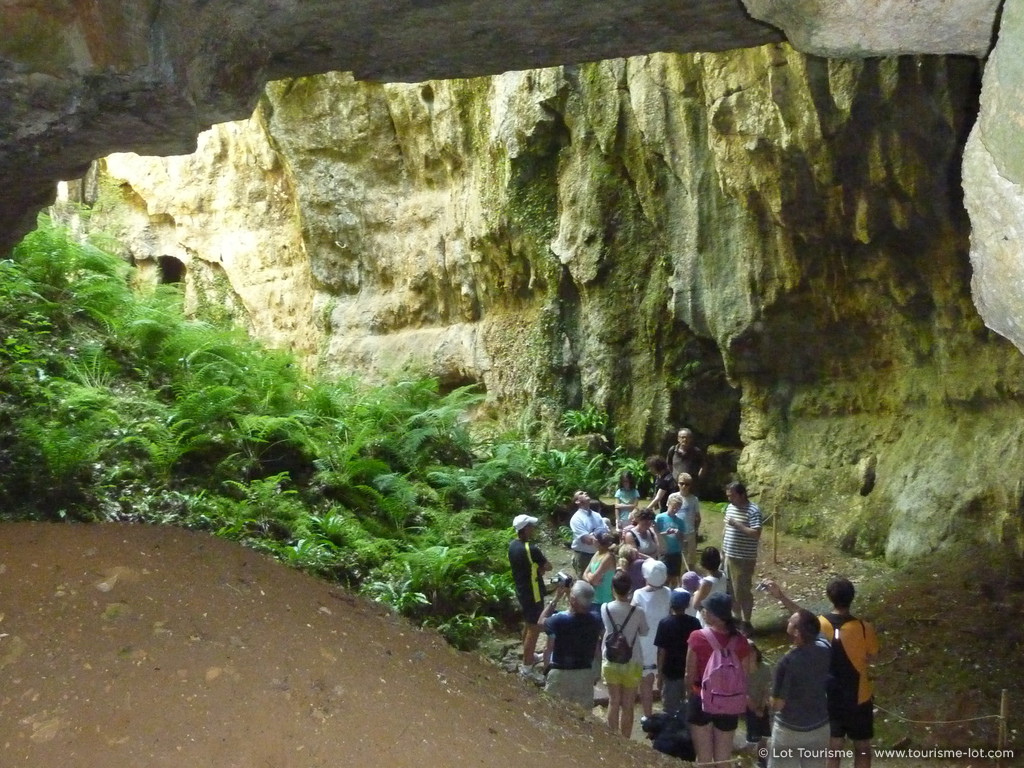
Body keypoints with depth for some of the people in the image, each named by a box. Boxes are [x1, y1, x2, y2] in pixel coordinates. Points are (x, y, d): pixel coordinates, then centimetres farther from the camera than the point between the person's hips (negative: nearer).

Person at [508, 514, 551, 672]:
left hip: (521, 590, 9)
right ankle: (527, 664, 10)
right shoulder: (531, 549, -27)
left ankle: (530, 656, 39)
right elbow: (547, 567, -15)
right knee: (534, 628, 3)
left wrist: (536, 569, -1)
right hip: (533, 593, -9)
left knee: (528, 624, 24)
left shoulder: (513, 545, 0)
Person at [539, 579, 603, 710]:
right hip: (586, 674, 4)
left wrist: (556, 598, 1)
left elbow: (541, 621, -1)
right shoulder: (595, 621, -10)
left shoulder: (560, 620, -22)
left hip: (561, 674, -4)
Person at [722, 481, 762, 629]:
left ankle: (746, 622, 11)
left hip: (744, 559, -8)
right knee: (731, 589, 15)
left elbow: (756, 534, -24)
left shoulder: (753, 510, -16)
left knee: (743, 591, 0)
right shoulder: (730, 507, 9)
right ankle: (737, 618, 29)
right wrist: (723, 551, 17)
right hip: (729, 556, 8)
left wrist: (737, 524, -25)